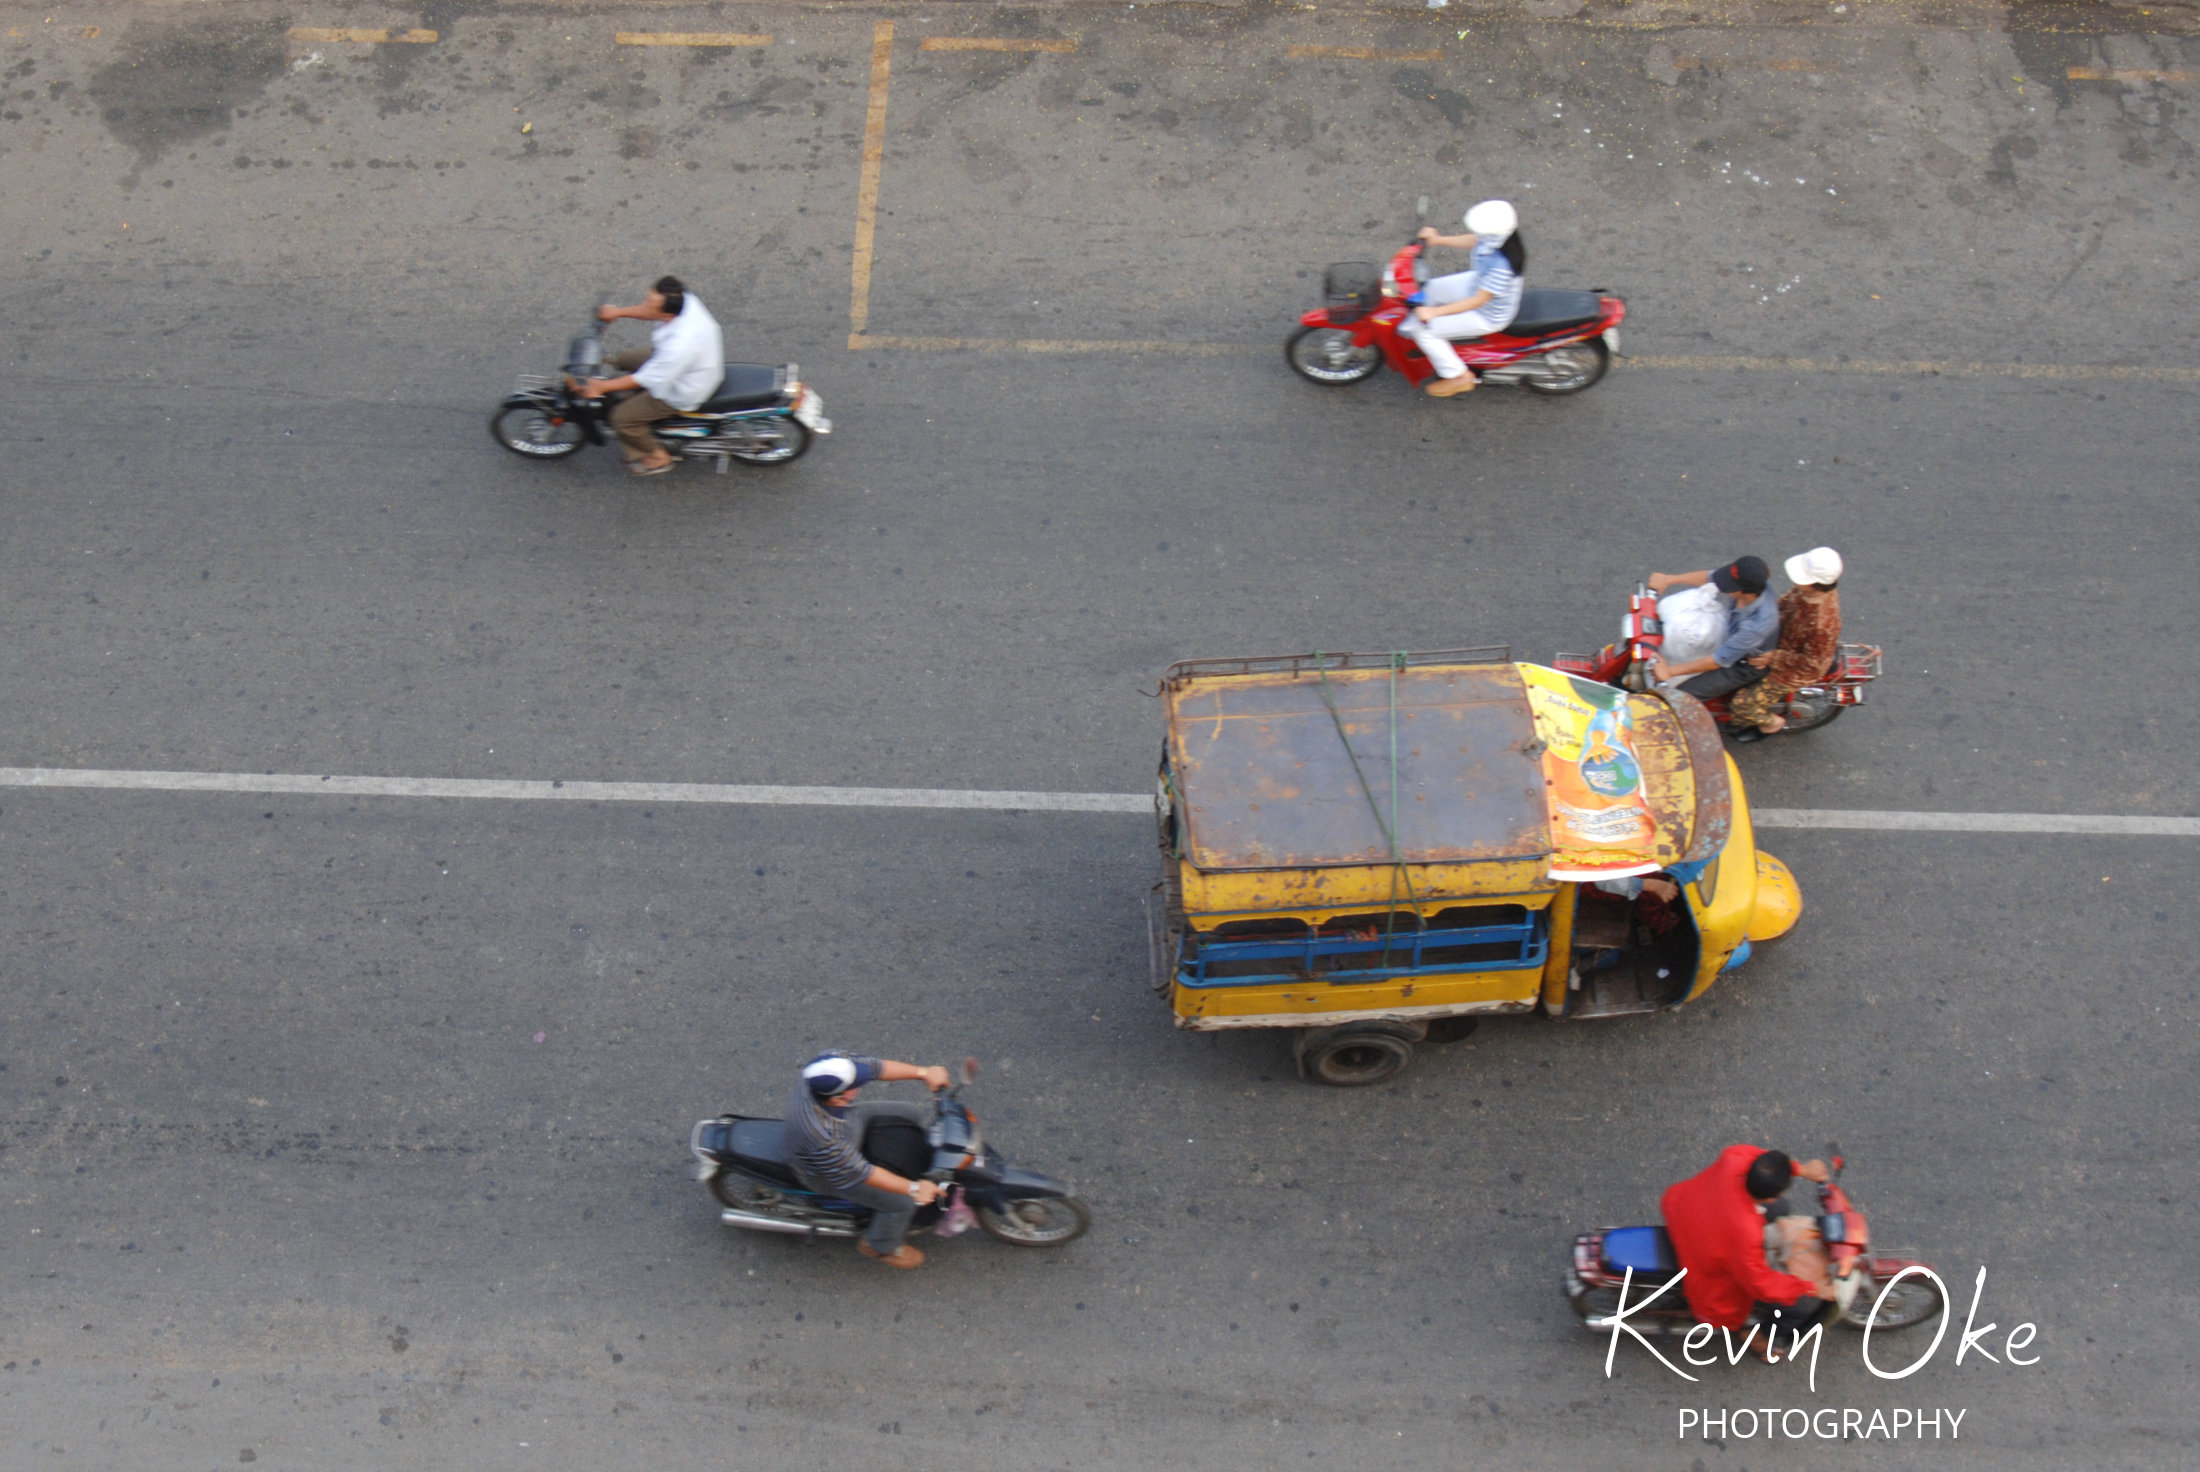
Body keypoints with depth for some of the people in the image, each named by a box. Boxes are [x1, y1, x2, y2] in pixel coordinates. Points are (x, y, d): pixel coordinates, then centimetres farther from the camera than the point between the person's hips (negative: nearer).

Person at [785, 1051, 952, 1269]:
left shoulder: (832, 1063, -32)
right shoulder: (821, 1136, -46)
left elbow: (874, 1067, -15)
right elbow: (857, 1172, -32)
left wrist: (923, 1073, -16)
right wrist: (913, 1188, -25)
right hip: (825, 1171, -7)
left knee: (911, 1114, 11)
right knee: (901, 1202, -6)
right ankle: (882, 1247, 25)